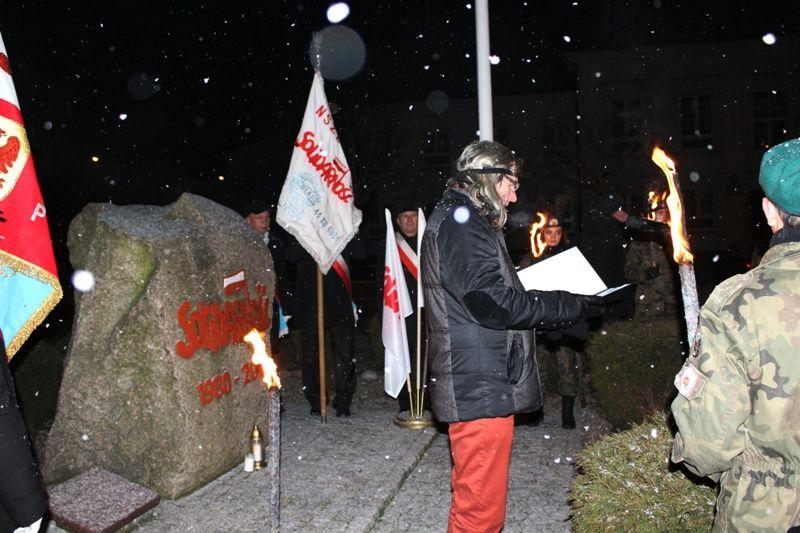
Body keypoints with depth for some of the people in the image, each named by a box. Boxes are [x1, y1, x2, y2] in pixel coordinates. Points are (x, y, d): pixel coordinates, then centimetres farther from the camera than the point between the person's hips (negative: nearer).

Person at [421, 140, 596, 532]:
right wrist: (572, 306, -13)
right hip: (482, 389, -11)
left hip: (476, 387, 11)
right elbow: (495, 304, -22)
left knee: (473, 498, 23)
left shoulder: (456, 221, 19)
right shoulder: (460, 224, -15)